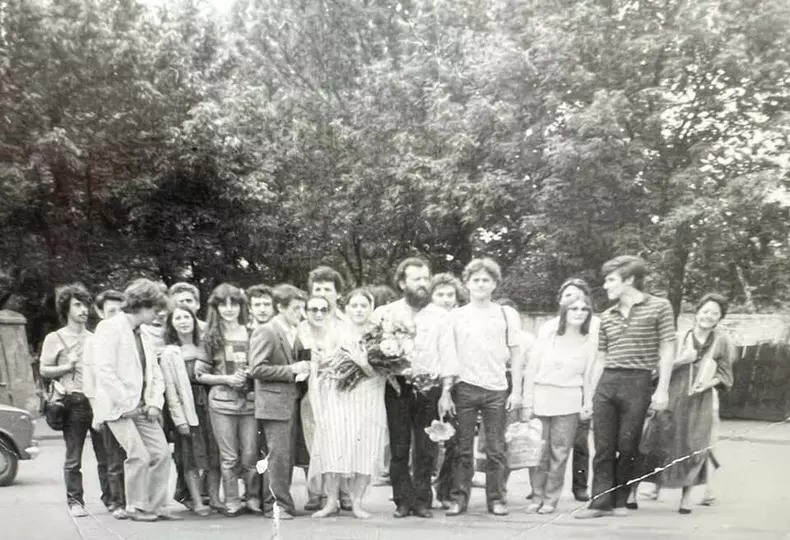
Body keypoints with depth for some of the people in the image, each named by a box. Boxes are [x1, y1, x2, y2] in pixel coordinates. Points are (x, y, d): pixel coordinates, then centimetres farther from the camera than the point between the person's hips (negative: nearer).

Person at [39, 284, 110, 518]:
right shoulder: (55, 338, 7)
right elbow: (44, 370, 5)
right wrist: (67, 366, -9)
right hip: (74, 403, -3)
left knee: (106, 455, 1)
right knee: (73, 458, 0)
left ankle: (110, 498, 7)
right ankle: (75, 501, 8)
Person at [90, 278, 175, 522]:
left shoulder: (142, 336, 18)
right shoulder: (109, 328, -8)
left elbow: (155, 374, 18)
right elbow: (104, 370, -18)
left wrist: (155, 403, 1)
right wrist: (125, 403, -18)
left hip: (142, 407, 8)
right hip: (119, 407, -8)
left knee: (161, 453, 0)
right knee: (140, 456, -12)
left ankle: (156, 506, 11)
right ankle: (137, 508, 4)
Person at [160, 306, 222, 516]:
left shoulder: (204, 348, 13)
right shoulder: (170, 353, -1)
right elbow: (170, 388, -5)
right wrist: (179, 419, -11)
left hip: (208, 405, 4)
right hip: (187, 408, -4)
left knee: (214, 452, 3)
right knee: (191, 456, -3)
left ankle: (214, 497, 10)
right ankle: (196, 501, 2)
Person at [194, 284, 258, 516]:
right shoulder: (210, 337, 3)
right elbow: (200, 374, 3)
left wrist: (252, 373, -6)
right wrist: (226, 378, -10)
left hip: (249, 400, 1)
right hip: (221, 401, -1)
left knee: (250, 455, 2)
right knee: (229, 456, 2)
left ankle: (252, 497, 17)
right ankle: (231, 501, 13)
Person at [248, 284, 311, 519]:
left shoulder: (294, 332, 14)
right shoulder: (265, 332, -10)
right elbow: (257, 369, -18)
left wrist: (302, 368, 8)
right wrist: (291, 370, -18)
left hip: (291, 401, 8)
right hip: (274, 403, -8)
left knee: (287, 456, 11)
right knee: (279, 454, -7)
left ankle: (276, 502, 20)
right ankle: (279, 504, -1)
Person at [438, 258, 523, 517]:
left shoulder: (507, 314, 7)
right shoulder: (456, 315, 7)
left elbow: (515, 354, 7)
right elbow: (448, 356, 6)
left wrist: (517, 391, 1)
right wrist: (445, 392, -1)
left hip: (497, 389, 0)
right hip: (464, 388, 0)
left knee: (496, 450, 3)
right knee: (462, 449, 3)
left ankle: (496, 498, 12)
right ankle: (459, 498, 10)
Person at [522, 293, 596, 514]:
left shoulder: (589, 342, 5)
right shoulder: (548, 335, 3)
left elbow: (588, 377, 8)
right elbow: (531, 370, 3)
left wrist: (588, 405, 0)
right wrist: (527, 404, 0)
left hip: (568, 404, 0)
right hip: (540, 399, 0)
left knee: (559, 453, 1)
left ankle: (551, 499, 13)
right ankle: (537, 496, 14)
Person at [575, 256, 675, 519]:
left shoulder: (659, 307, 2)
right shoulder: (607, 316, 16)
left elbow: (667, 351, -1)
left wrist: (662, 389, -8)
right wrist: (590, 396, 16)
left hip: (637, 383, -4)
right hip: (605, 383, 4)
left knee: (627, 447, 1)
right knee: (603, 447, 1)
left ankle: (619, 500, 13)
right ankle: (600, 501, 3)